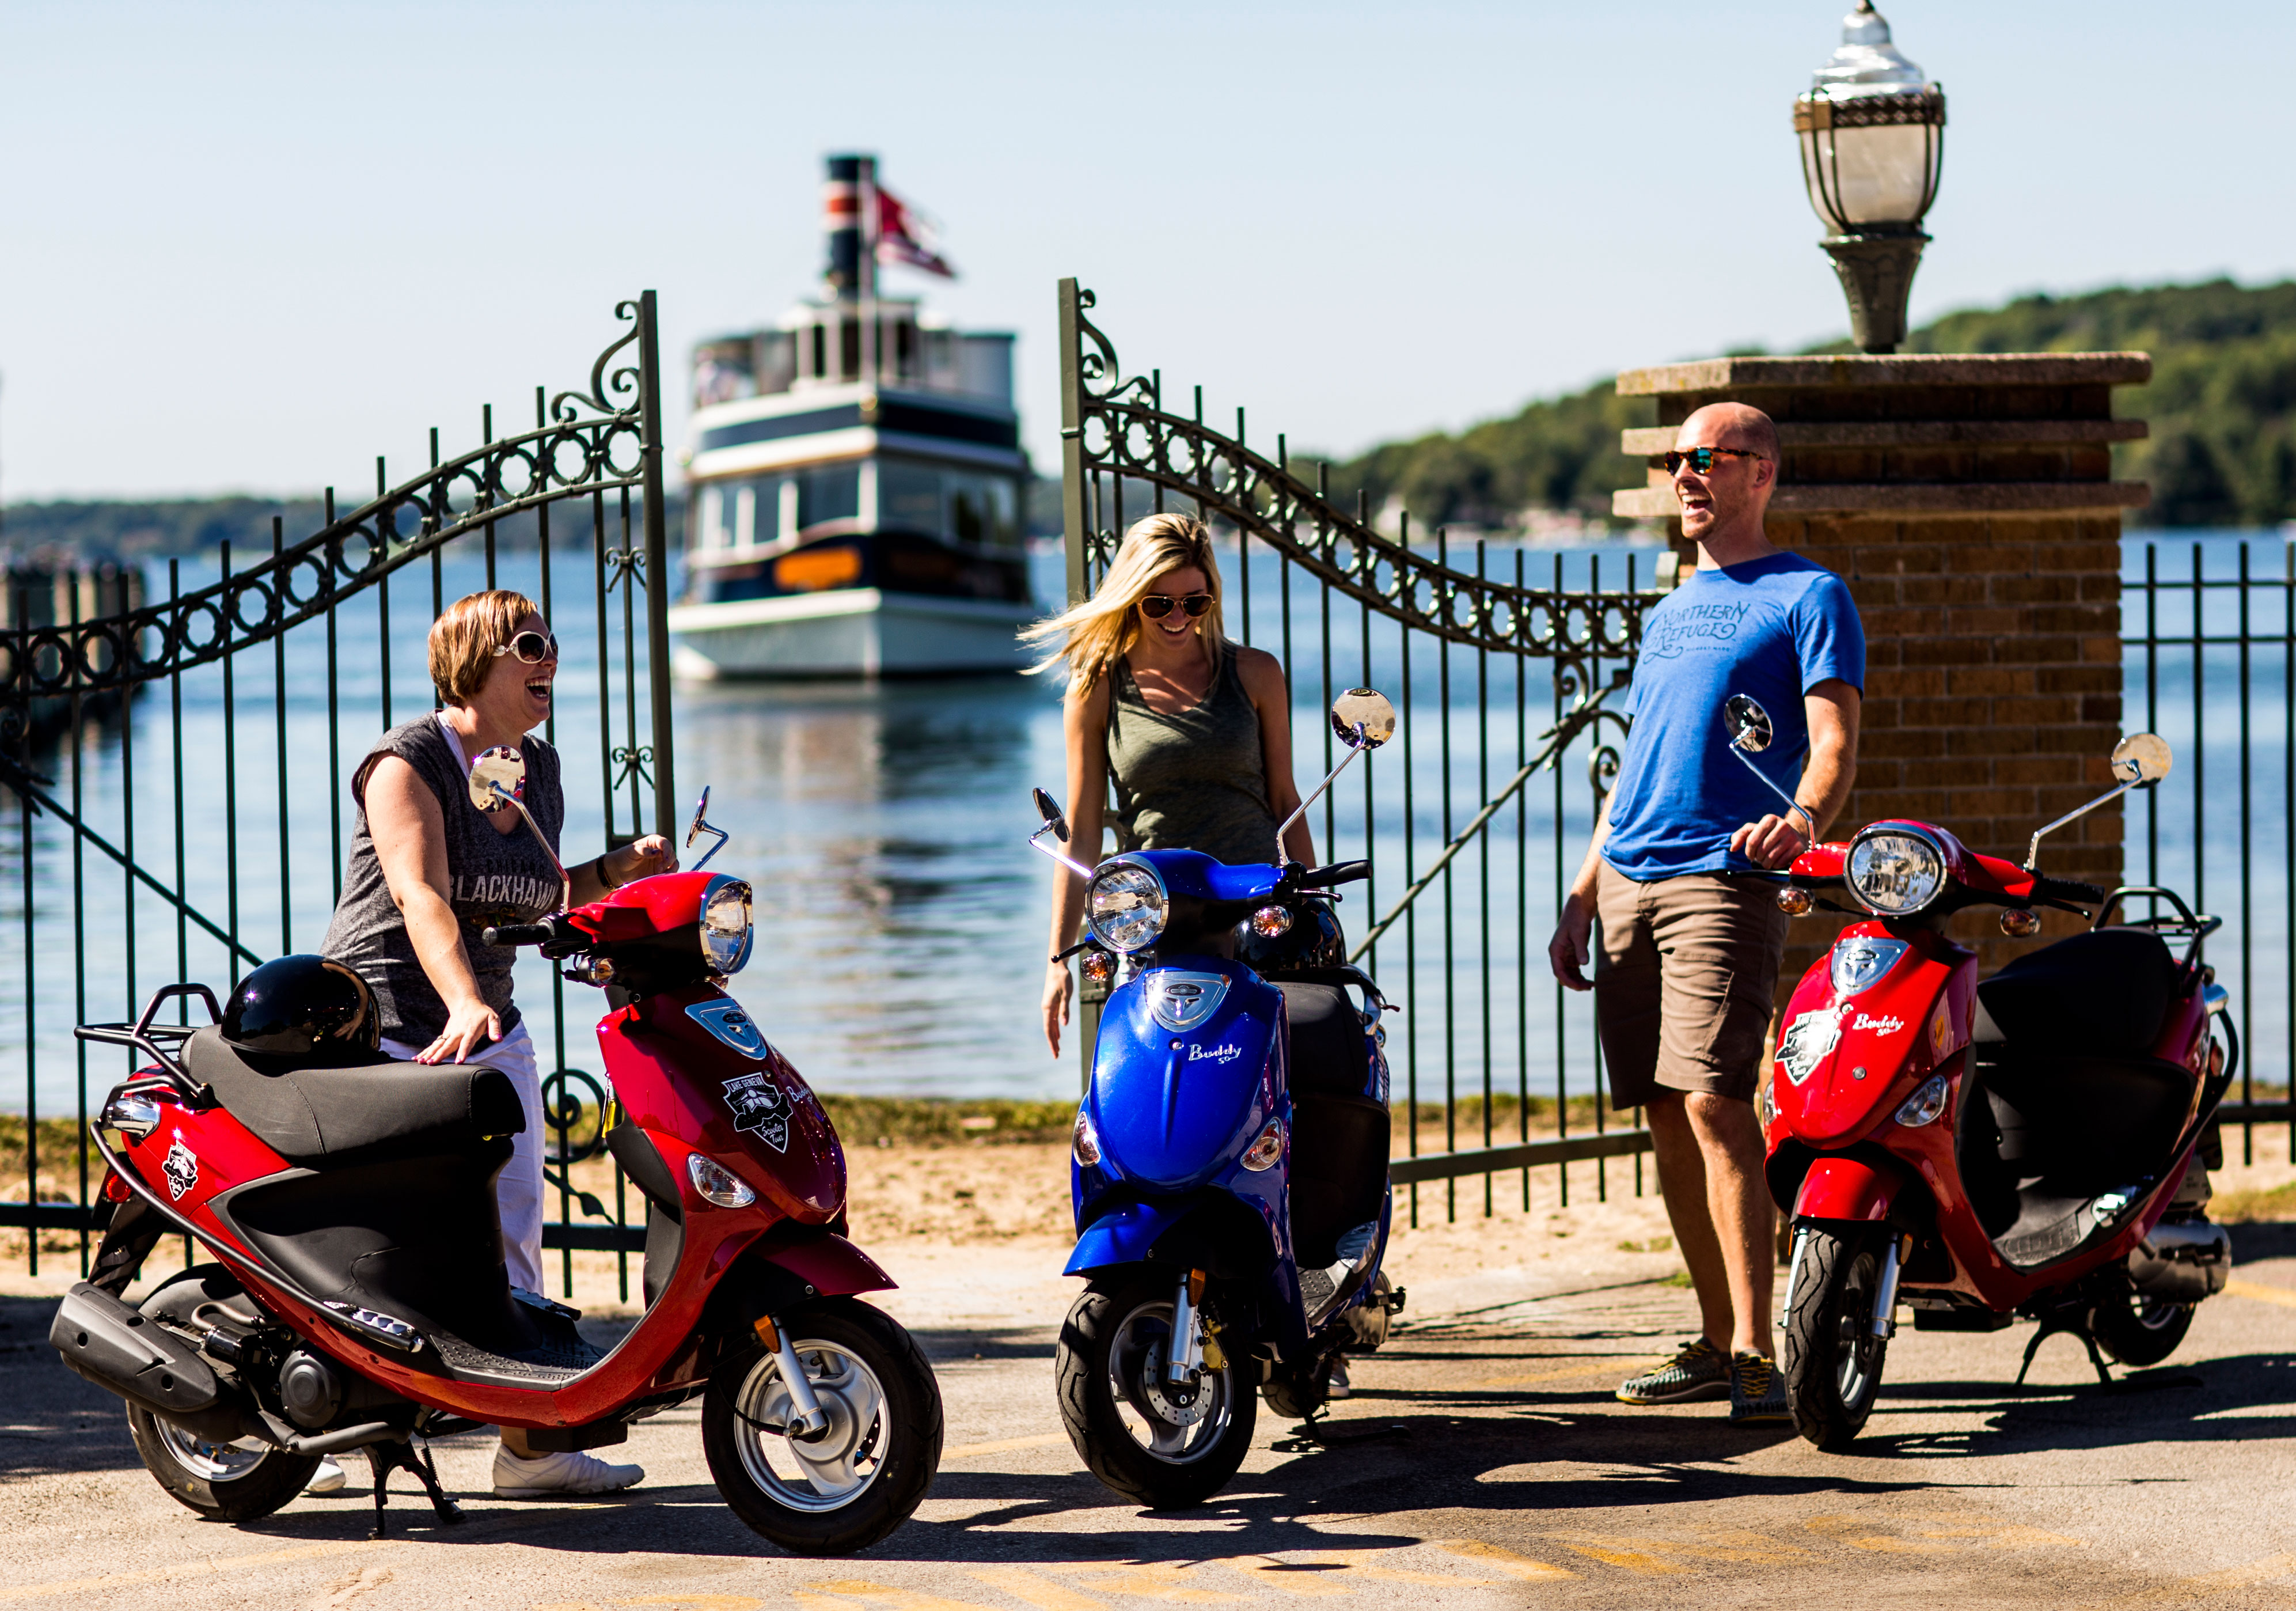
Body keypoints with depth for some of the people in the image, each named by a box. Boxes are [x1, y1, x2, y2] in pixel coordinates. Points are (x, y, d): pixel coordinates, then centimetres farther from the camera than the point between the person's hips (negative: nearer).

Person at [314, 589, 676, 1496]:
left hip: (491, 1032, 7)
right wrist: (464, 1005, -41)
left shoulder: (538, 770, 11)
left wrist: (615, 872, 5)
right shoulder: (407, 763, -13)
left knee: (512, 1229, 0)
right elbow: (422, 895, -27)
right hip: (382, 1029, -7)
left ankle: (529, 1439, 1)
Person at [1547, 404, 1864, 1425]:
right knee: (1666, 1118, 6)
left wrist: (1802, 819, -30)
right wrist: (1580, 899, 21)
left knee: (1713, 1101, -18)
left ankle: (1755, 1351, -17)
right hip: (1626, 881, 7)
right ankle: (1716, 1341, 13)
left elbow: (1833, 742, -9)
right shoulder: (1670, 613, 24)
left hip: (1722, 881, -7)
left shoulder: (1808, 597, 2)